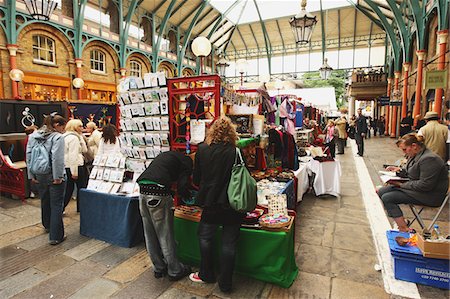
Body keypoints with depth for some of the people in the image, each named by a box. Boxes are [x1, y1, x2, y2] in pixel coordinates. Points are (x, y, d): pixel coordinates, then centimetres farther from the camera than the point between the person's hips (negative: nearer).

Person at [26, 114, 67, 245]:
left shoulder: (33, 136, 6)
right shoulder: (58, 137, -16)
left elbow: (29, 156, 7)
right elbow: (57, 159, -23)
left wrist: (31, 175, 10)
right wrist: (58, 177, -17)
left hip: (40, 176, 7)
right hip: (53, 177, -7)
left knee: (45, 202, 25)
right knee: (56, 205, 2)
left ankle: (47, 226, 46)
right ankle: (56, 236, 5)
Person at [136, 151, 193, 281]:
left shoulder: (167, 155, 26)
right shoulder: (187, 161, 2)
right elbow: (182, 186, -7)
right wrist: (188, 196, 15)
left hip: (143, 191, 8)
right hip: (158, 194, -8)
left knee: (150, 235, 16)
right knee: (165, 235, 6)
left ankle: (158, 268, 32)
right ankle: (175, 271, 22)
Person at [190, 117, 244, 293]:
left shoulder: (202, 150, -6)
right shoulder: (236, 152, -10)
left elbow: (196, 179, 3)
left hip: (212, 204, 1)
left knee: (205, 237, 23)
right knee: (229, 243, 13)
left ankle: (206, 275, 39)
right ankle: (225, 283, 28)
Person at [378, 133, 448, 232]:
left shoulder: (429, 159, -24)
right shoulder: (415, 155, 6)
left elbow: (425, 185, -26)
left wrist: (401, 184, -20)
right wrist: (400, 169, 4)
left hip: (428, 195, -10)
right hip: (414, 186, 10)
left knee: (387, 198, -20)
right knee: (381, 191, 1)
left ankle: (404, 229, -15)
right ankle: (400, 220, 0)